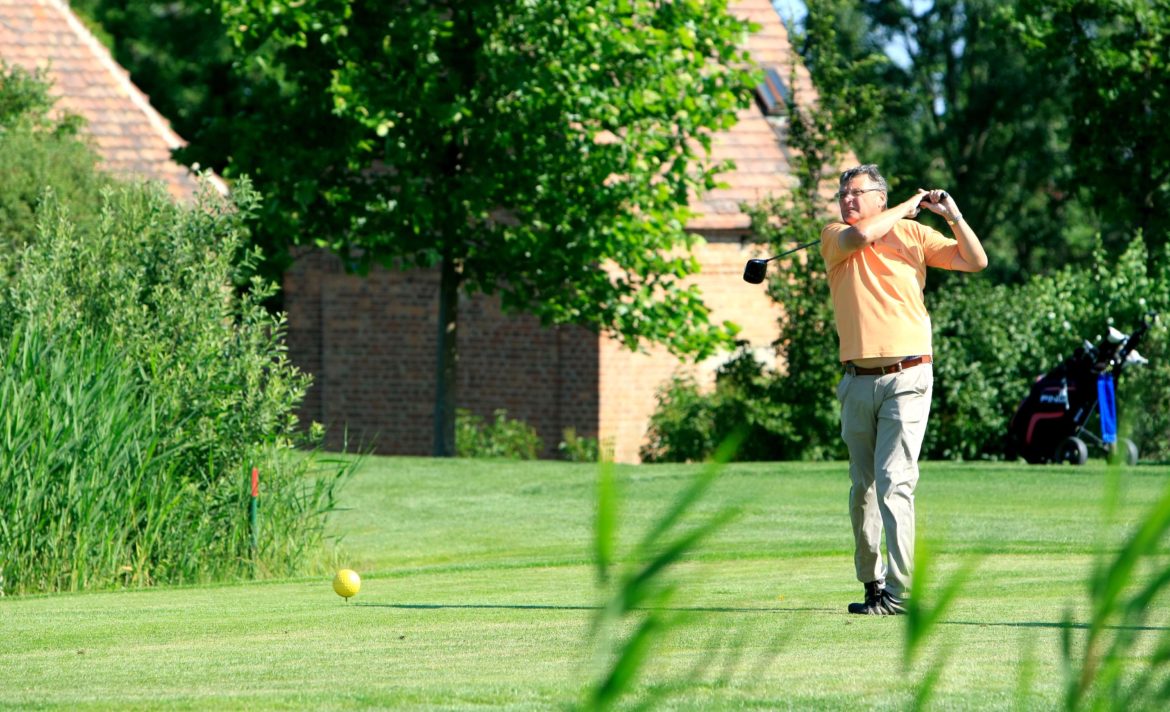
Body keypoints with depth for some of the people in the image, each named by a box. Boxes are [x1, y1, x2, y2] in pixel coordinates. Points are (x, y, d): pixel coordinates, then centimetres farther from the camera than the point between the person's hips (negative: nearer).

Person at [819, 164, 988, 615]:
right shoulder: (835, 237, 8)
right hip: (857, 380, 3)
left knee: (894, 482, -13)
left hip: (906, 378, -3)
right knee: (862, 485, 9)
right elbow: (861, 235, -15)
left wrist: (953, 216, -7)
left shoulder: (914, 234, 7)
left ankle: (899, 591, -17)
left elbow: (975, 261, 4)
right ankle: (872, 583, 21)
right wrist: (907, 206, -2)